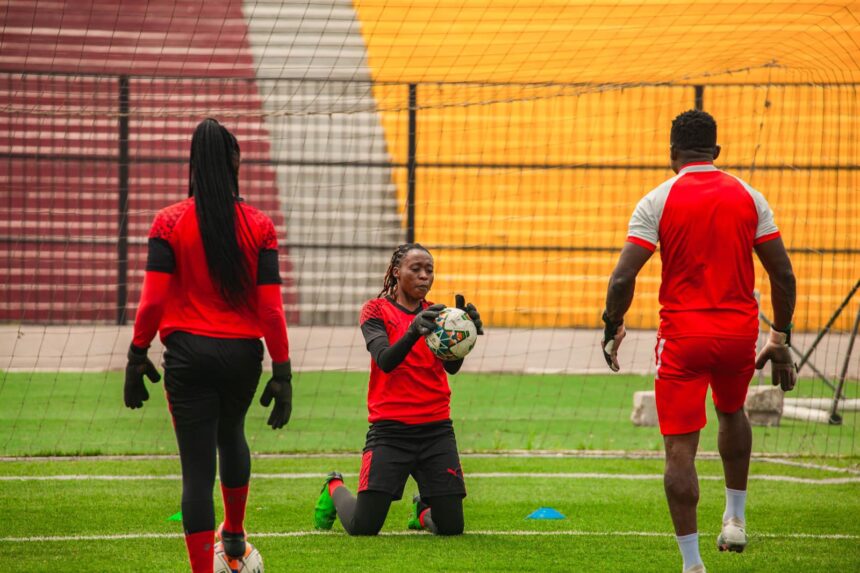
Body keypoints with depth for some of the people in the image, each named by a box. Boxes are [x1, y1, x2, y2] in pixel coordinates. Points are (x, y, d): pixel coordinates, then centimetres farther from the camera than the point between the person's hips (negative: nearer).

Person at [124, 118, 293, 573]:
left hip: (188, 352, -2)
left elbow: (152, 300, -9)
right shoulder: (259, 226, -2)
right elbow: (271, 308, -4)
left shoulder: (170, 222, -5)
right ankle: (234, 534, 45)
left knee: (198, 467, 1)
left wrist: (137, 356, 1)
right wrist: (282, 372, 0)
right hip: (243, 352, 2)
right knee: (230, 433, 31)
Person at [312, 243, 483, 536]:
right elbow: (385, 361, -17)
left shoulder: (437, 314, 10)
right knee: (364, 526, -9)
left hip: (436, 428, 3)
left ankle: (422, 509, 32)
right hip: (390, 430, -3)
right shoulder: (376, 310, 0)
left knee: (451, 525, -5)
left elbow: (452, 366, -6)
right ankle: (334, 489, 27)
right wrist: (413, 332, -35)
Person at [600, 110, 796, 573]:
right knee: (731, 412, 32)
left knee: (680, 448, 0)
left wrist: (612, 328, 4)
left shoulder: (657, 201, -5)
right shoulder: (748, 197, 3)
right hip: (740, 328, 3)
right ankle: (735, 519, 30)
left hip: (683, 333, -3)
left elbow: (623, 278, -11)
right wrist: (780, 339, 11)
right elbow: (782, 274, 2)